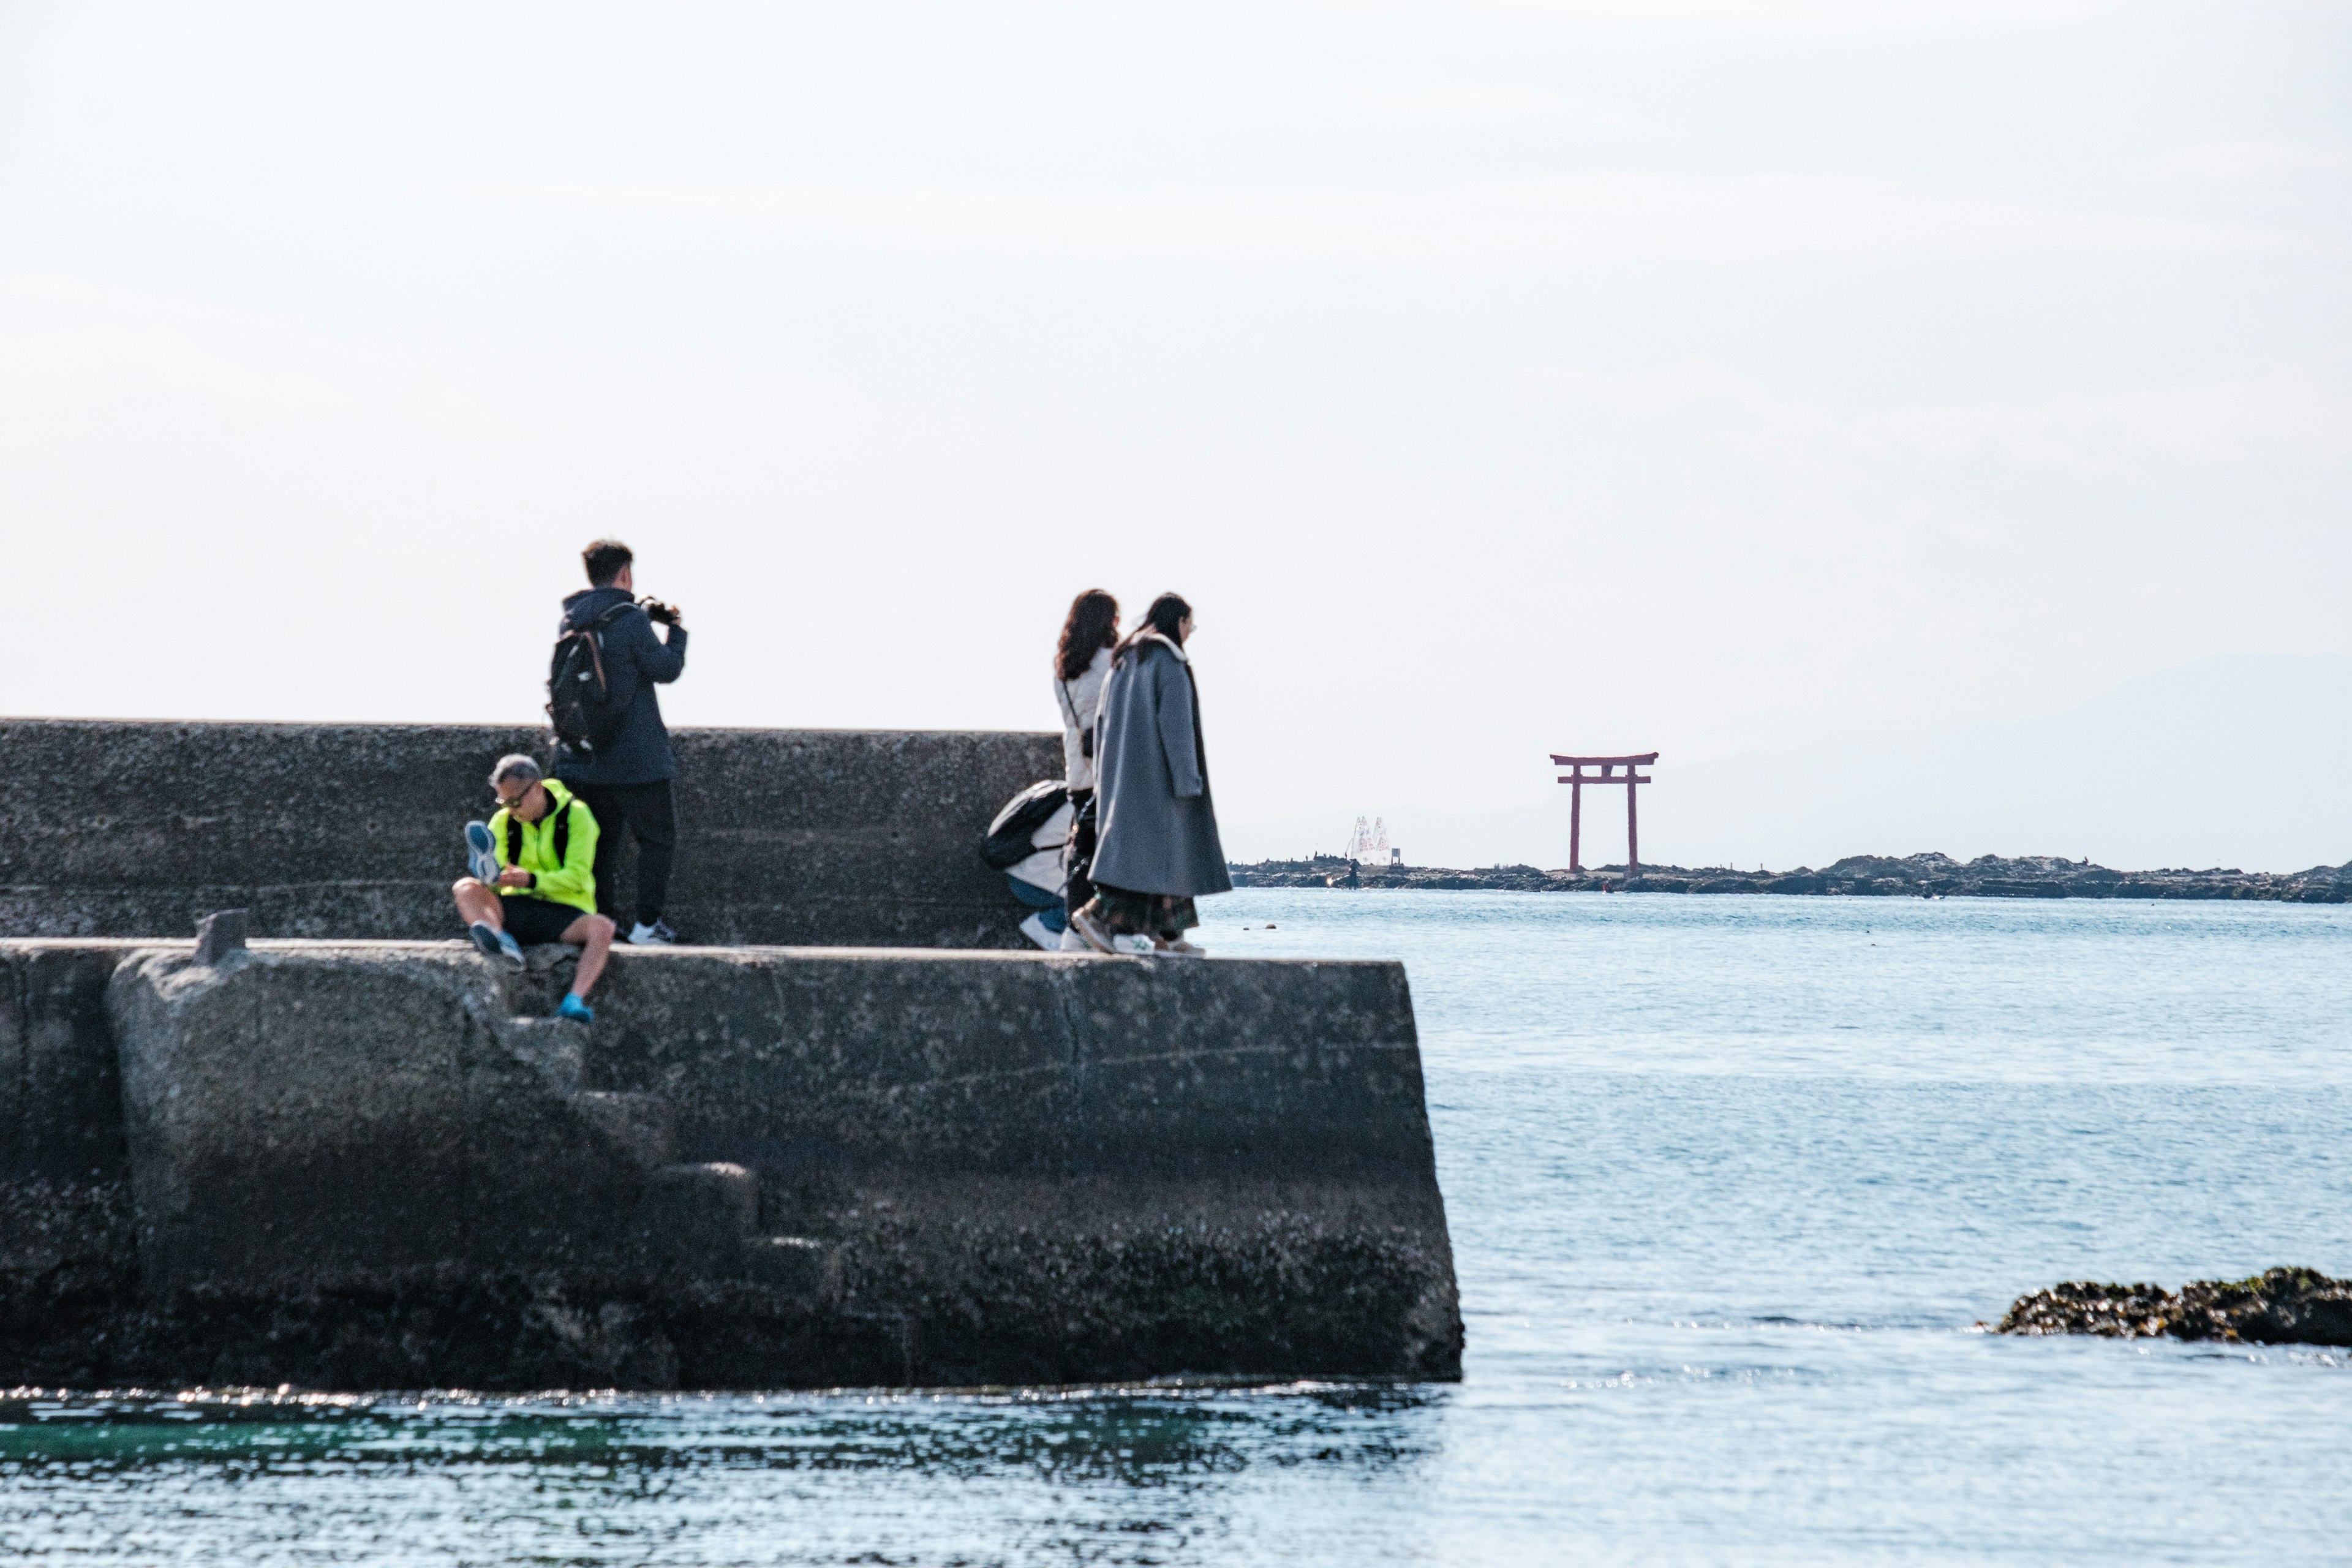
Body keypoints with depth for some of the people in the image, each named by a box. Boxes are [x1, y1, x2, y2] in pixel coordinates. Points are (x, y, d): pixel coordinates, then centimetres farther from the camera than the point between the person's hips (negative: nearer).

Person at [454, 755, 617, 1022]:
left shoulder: (576, 815, -3)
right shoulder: (504, 822, 7)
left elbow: (577, 877, -13)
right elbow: (494, 885, 2)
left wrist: (532, 880, -28)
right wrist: (490, 876, -23)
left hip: (563, 912, -3)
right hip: (515, 908, 3)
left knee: (602, 928, -34)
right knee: (465, 888, -23)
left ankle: (574, 1000, -50)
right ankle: (504, 942, -51)